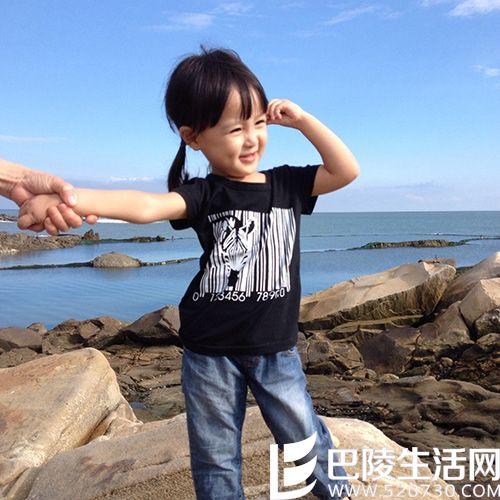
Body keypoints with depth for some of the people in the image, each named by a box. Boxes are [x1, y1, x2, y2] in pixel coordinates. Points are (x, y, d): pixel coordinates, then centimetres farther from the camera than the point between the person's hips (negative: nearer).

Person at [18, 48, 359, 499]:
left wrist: (301, 119, -9)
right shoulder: (203, 194, -10)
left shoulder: (288, 184, 1)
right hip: (210, 352, -1)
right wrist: (69, 198, -43)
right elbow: (147, 206, -27)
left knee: (305, 438, 16)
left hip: (276, 350, 2)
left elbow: (347, 171, -5)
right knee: (215, 459, 13)